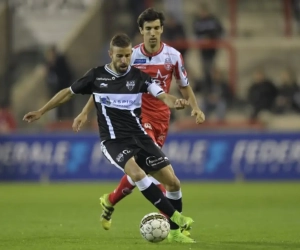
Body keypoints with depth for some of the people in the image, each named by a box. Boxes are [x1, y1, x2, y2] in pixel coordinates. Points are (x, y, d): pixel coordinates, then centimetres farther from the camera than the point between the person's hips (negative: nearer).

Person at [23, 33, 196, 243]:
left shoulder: (139, 76, 2)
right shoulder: (96, 76, 1)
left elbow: (162, 96, -10)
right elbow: (68, 92, 14)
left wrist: (175, 102, -34)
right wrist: (41, 111, 17)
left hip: (139, 137, 3)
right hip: (114, 141, -3)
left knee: (173, 182, -4)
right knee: (138, 174, -33)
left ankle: (176, 230, 16)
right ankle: (176, 217, -29)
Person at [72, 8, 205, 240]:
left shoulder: (173, 56, -4)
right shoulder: (132, 57, -9)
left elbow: (184, 86, 9)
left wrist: (195, 107, -8)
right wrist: (85, 112, -3)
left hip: (161, 117, 4)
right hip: (138, 114, -4)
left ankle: (110, 201, 31)